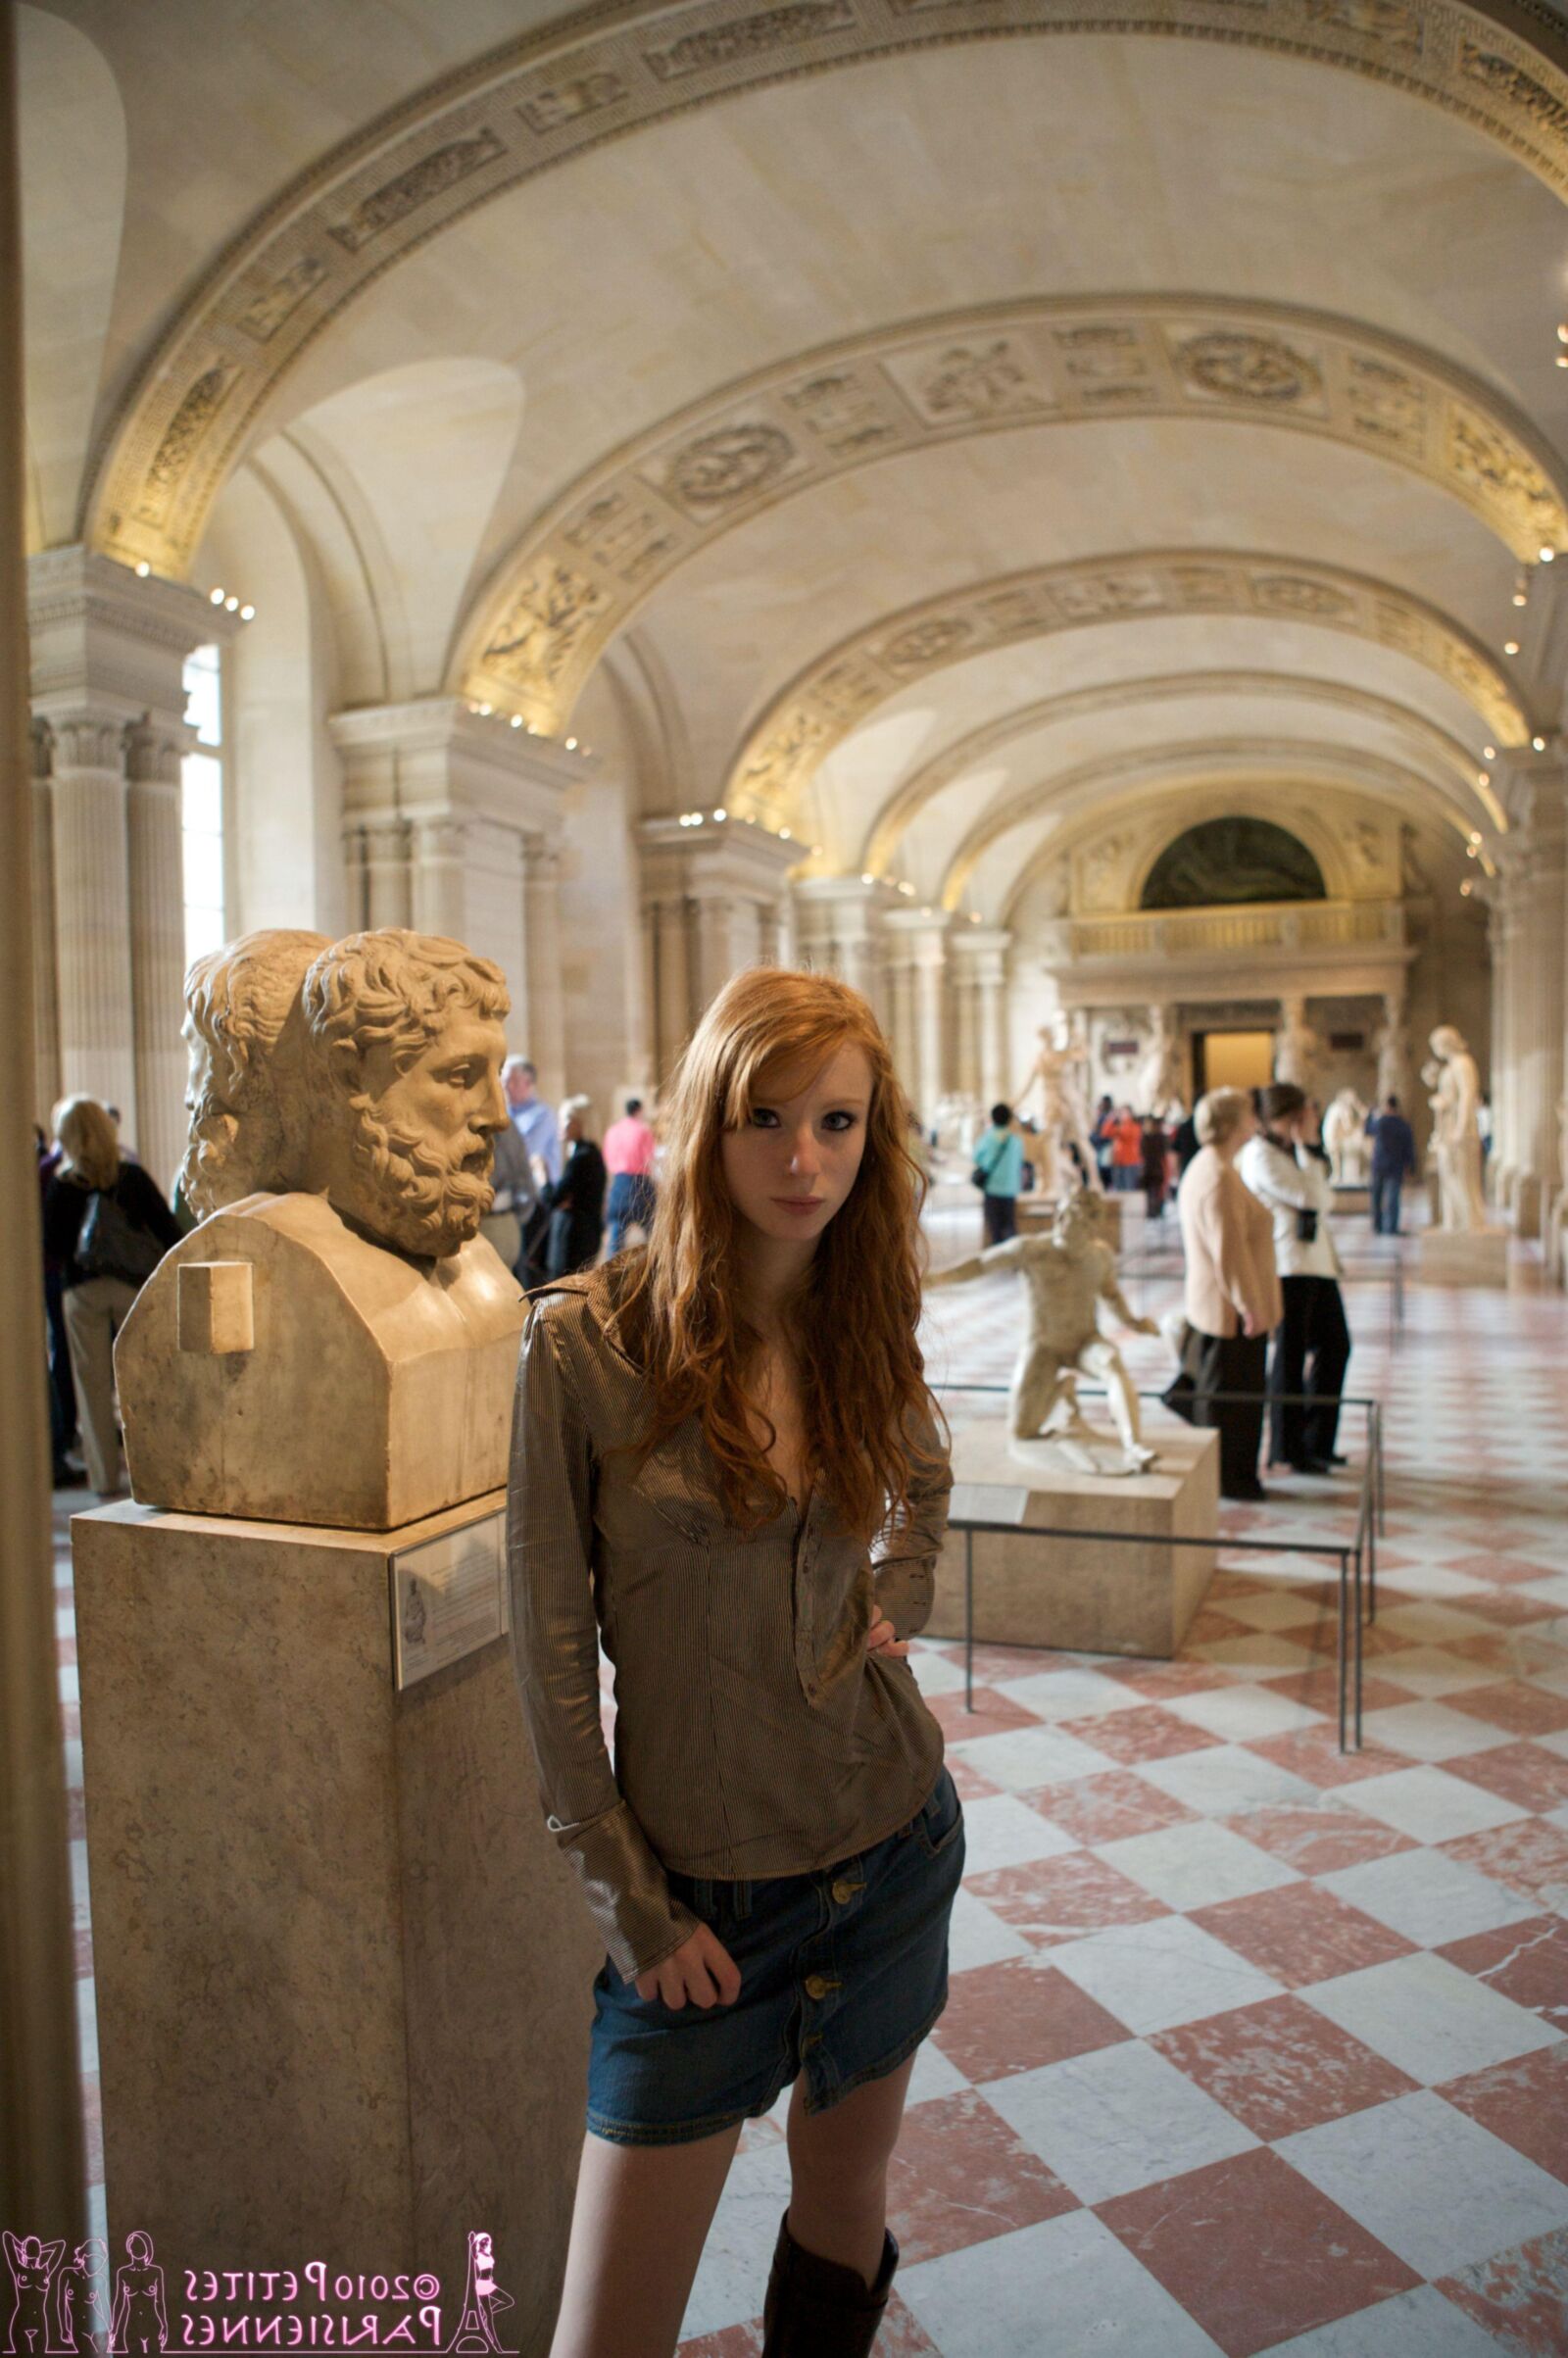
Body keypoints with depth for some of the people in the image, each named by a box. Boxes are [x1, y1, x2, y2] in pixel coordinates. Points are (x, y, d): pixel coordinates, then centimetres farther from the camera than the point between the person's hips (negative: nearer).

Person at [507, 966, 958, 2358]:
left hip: (894, 1845, 4)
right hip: (700, 1890, -3)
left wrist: (897, 1598, 1)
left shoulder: (865, 1330, -3)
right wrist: (629, 1902, -8)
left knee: (845, 2217, 21)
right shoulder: (586, 1342, -16)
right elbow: (552, 1645, -11)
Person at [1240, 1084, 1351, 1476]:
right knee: (1291, 1355, -2)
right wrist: (1306, 1147, -12)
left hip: (1316, 1261, 9)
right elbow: (1311, 1199, -18)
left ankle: (1316, 1442, 27)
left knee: (1335, 1346, 15)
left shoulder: (1294, 1150, 16)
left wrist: (1313, 1155, -2)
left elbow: (1327, 1200, 13)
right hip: (1286, 1263, -9)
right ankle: (1287, 1449, 10)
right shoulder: (1260, 1154, -12)